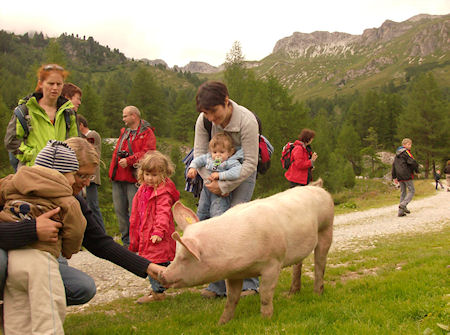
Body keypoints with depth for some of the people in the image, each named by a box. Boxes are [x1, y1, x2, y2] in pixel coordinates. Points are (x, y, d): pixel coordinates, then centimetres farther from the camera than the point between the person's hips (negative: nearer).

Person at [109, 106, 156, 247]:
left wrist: (129, 160, -19)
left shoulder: (147, 133, -1)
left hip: (134, 179, -7)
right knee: (120, 210, 8)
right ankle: (126, 242, 18)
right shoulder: (124, 132, 22)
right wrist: (112, 171, 9)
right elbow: (117, 152, 23)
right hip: (118, 178, 7)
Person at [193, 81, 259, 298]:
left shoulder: (247, 120, -26)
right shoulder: (203, 120, -13)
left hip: (242, 174, -4)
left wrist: (224, 186, -25)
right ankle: (218, 285, 4)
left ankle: (249, 283, -3)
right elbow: (199, 153, -6)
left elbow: (250, 163, -24)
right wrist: (211, 181, -19)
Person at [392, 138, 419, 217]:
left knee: (403, 192, 11)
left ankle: (401, 211, 7)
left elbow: (394, 165, 19)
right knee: (411, 191, -1)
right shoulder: (406, 152, -8)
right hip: (406, 175, -8)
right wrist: (417, 170, 1)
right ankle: (403, 204, -19)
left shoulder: (397, 154, 17)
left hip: (399, 176, 8)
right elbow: (412, 162, -17)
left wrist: (394, 177, 21)